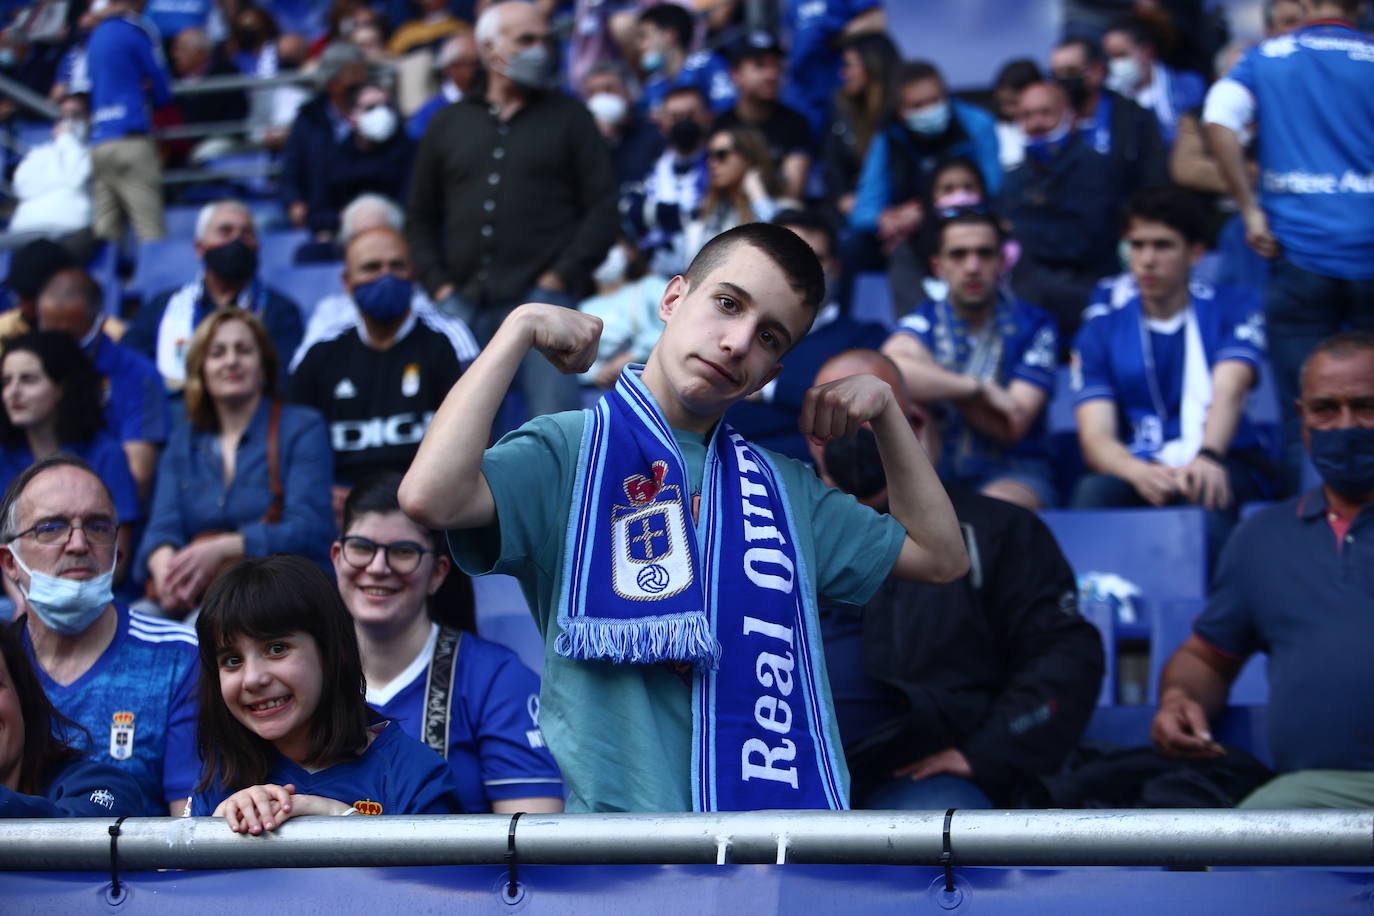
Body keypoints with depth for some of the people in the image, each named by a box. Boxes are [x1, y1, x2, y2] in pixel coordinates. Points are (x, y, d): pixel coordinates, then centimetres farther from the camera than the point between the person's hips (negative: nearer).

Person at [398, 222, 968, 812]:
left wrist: (883, 407, 18)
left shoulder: (785, 487, 22)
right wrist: (522, 326, -8)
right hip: (629, 813, -5)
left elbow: (940, 556, 28)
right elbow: (430, 497, -18)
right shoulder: (569, 452, 1)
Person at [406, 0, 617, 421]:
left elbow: (602, 208, 3)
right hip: (464, 303, 3)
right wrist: (437, 284, 5)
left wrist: (561, 276, -8)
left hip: (541, 294, -3)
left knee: (554, 413, -15)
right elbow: (420, 216, 19)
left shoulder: (568, 117, 10)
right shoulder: (448, 124, 18)